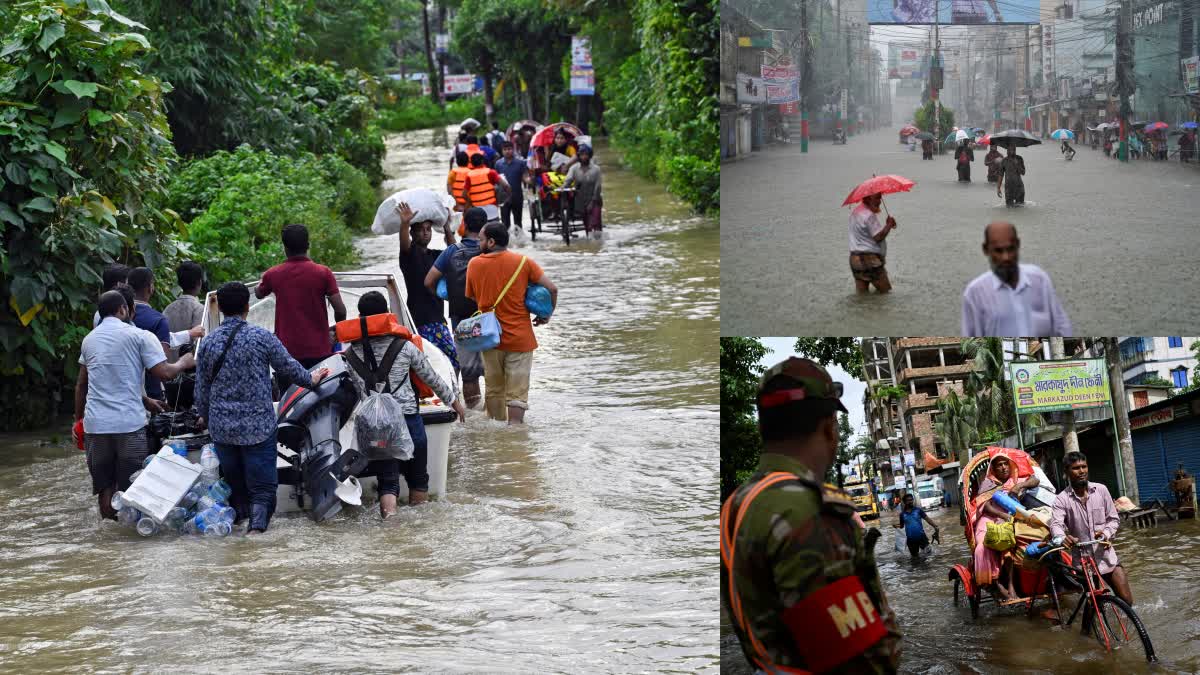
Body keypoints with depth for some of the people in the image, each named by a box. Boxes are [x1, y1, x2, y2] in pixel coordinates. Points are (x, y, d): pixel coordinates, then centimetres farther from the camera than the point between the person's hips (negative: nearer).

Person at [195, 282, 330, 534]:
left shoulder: (209, 342, 1)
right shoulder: (261, 336, -8)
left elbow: (202, 387, 9)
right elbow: (289, 368, 2)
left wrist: (204, 416, 27)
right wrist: (310, 379, 22)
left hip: (221, 428, 3)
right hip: (258, 425, -3)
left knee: (233, 483, 15)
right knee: (261, 484, 0)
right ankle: (258, 522, -18)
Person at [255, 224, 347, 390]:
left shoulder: (272, 275, 1)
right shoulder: (323, 273, -6)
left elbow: (259, 294, 23)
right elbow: (340, 310, -9)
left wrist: (258, 287, 48)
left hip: (286, 351, 1)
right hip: (318, 351, -1)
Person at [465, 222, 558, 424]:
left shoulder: (474, 264, -3)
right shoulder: (523, 262, -8)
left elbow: (471, 296, 10)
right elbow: (552, 288, -9)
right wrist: (546, 314, 7)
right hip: (519, 337, -2)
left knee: (493, 389, 17)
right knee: (517, 392, 1)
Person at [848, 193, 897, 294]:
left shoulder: (855, 212, 15)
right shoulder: (869, 215, -16)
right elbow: (878, 237, -20)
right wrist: (889, 225, -7)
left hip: (855, 258, 9)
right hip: (870, 258, -9)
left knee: (861, 292, 6)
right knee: (884, 290, -2)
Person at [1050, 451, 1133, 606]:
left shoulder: (1101, 490, 2)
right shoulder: (1062, 499, -6)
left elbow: (1114, 519, 6)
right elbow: (1056, 524, -21)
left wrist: (1106, 533, -16)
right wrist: (1062, 538, -43)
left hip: (1106, 556, 2)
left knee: (1126, 600, -2)